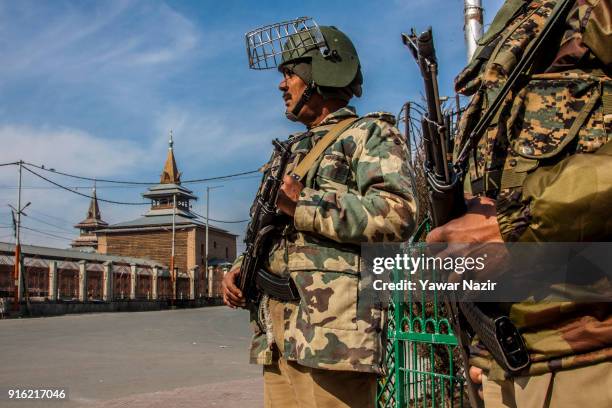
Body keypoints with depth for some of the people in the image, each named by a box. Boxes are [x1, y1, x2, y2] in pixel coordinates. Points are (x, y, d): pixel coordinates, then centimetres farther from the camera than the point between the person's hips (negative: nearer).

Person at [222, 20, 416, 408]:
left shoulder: (370, 134, 3)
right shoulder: (295, 150, 28)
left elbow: (397, 214, -15)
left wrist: (303, 204, -13)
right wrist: (241, 268, 10)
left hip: (333, 330, -8)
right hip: (277, 333, 8)